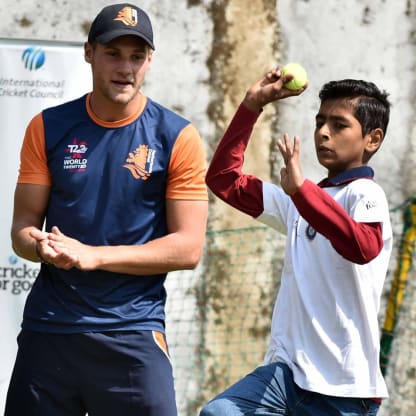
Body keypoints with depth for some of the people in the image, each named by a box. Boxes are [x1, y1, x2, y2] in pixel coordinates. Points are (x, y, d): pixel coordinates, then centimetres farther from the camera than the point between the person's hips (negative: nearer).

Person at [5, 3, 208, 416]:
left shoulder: (178, 137, -2)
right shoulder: (48, 128, 5)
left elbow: (188, 248, -6)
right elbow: (22, 227, 7)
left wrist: (92, 255, -15)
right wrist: (42, 246, -18)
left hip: (133, 331, -2)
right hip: (47, 327, 2)